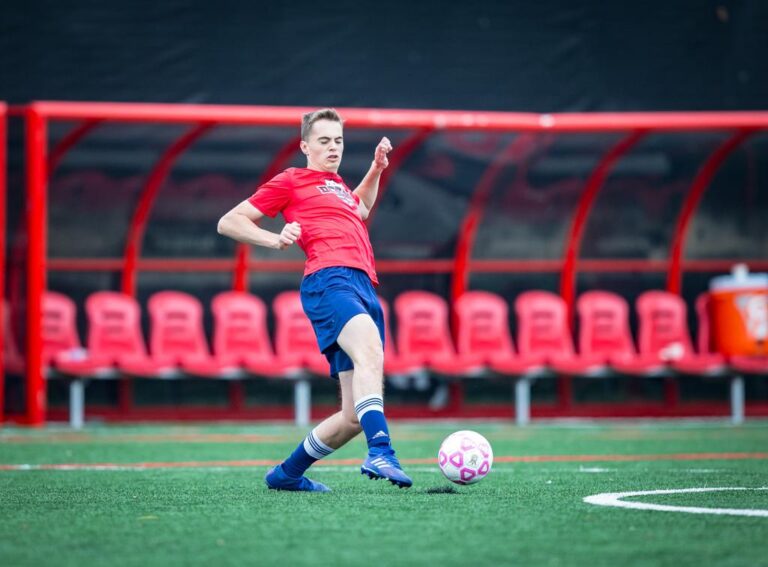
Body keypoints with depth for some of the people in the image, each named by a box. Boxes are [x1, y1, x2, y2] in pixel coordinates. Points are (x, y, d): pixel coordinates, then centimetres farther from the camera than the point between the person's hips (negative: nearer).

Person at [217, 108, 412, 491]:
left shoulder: (337, 186, 34)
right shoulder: (291, 180, 14)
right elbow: (229, 222, 11)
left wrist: (376, 169, 45)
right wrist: (275, 240, -5)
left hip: (364, 287, 8)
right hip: (329, 279, -8)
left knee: (355, 417, 0)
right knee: (370, 350, -39)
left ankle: (288, 473, 18)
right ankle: (380, 453, -55)